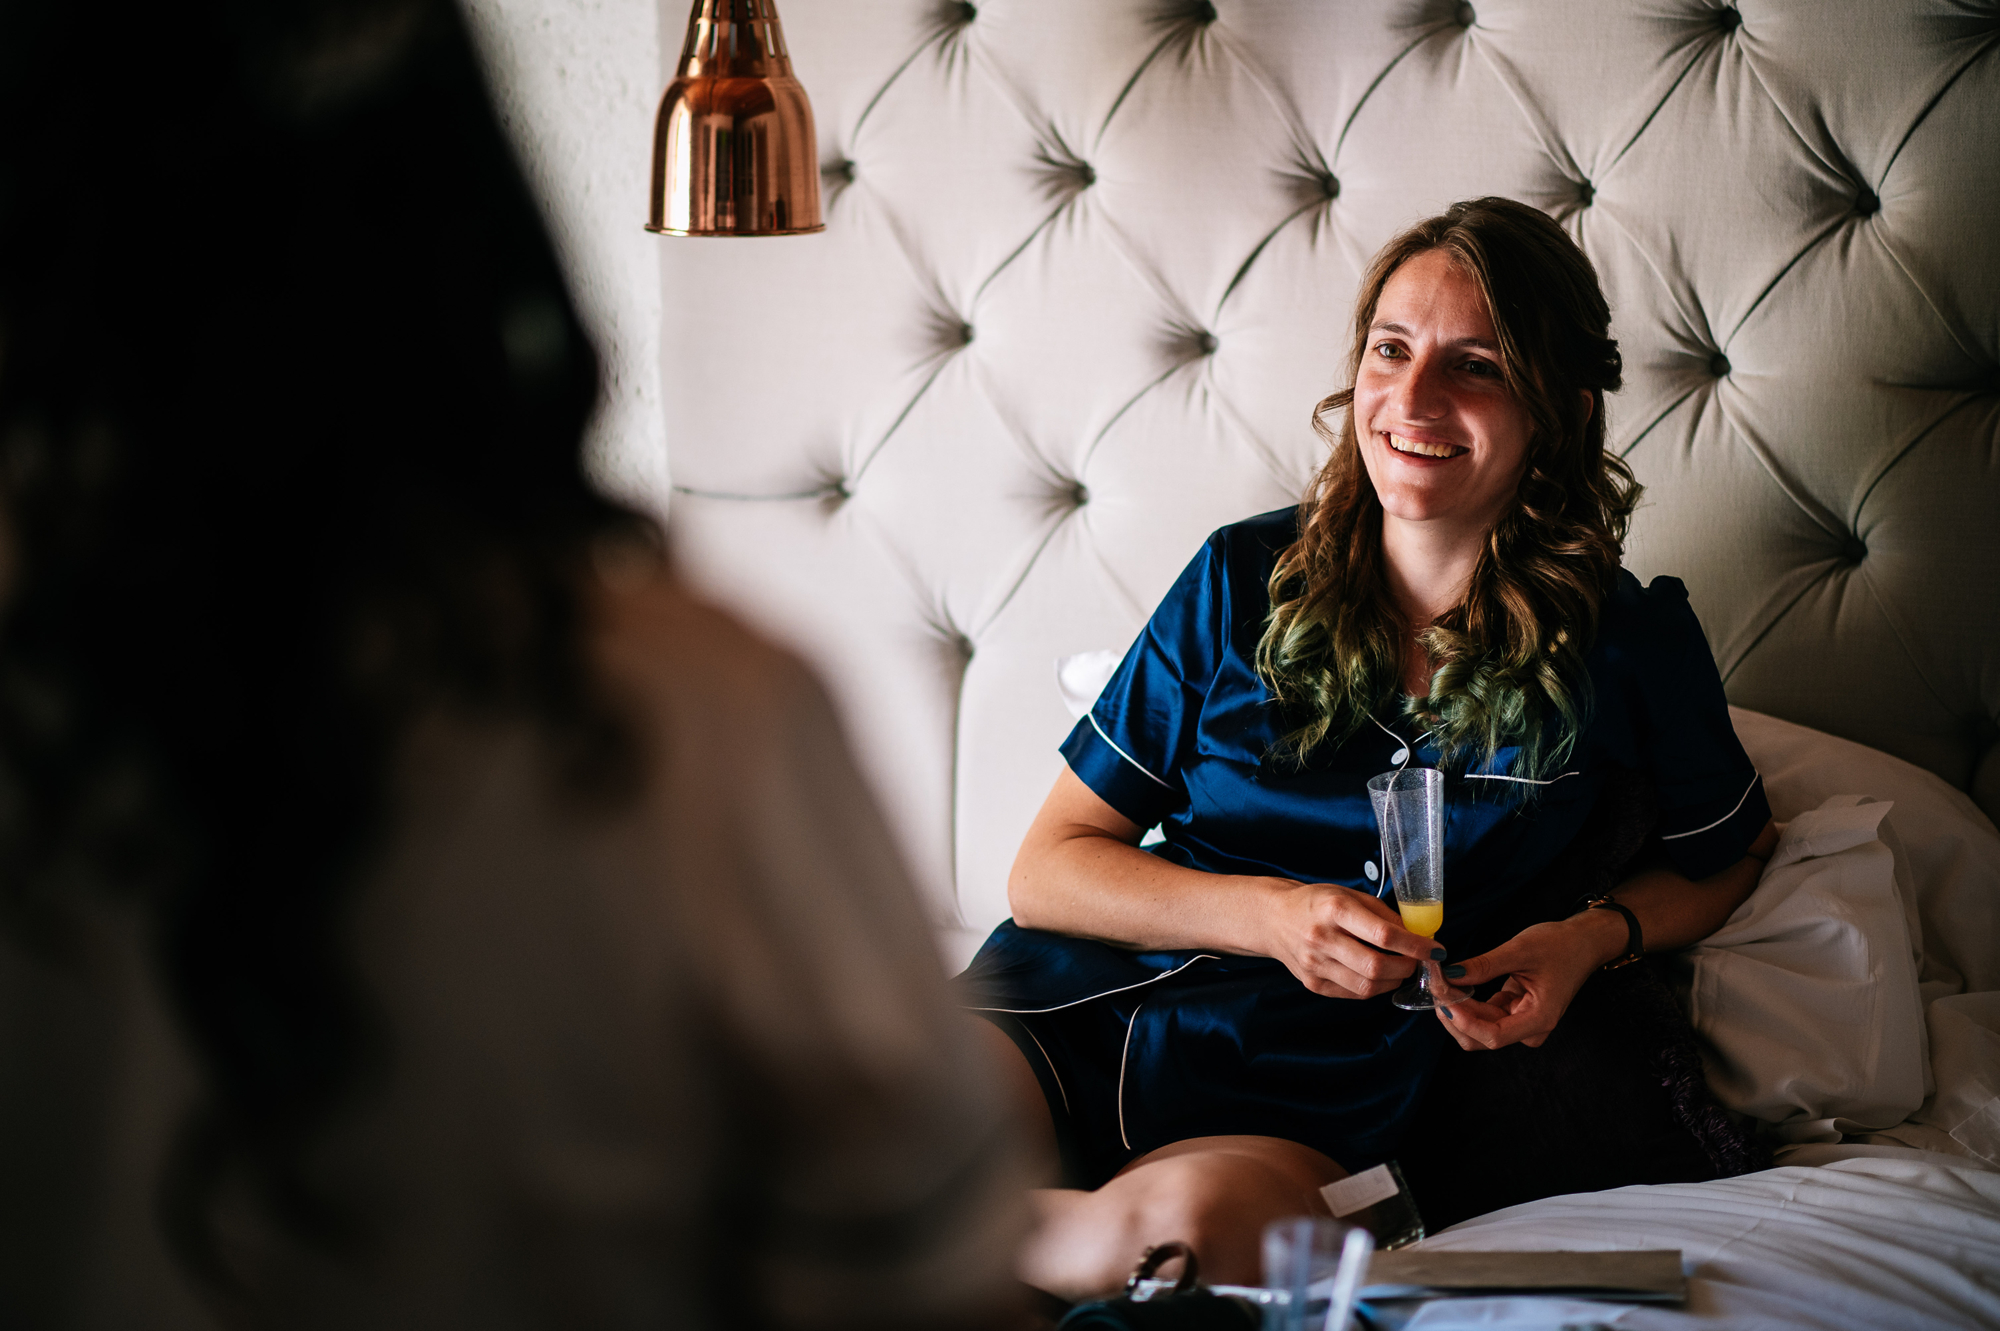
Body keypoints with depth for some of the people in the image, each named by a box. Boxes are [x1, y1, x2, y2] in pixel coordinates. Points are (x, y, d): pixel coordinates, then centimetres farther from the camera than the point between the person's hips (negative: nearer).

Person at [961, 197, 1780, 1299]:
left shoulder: (1630, 648, 4)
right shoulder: (1245, 580, 5)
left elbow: (1729, 852, 22)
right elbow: (1049, 868, 7)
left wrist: (1593, 937, 0)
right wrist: (1264, 915, -11)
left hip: (1304, 1104, 0)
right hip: (1078, 1007, 0)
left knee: (1199, 1216, -40)